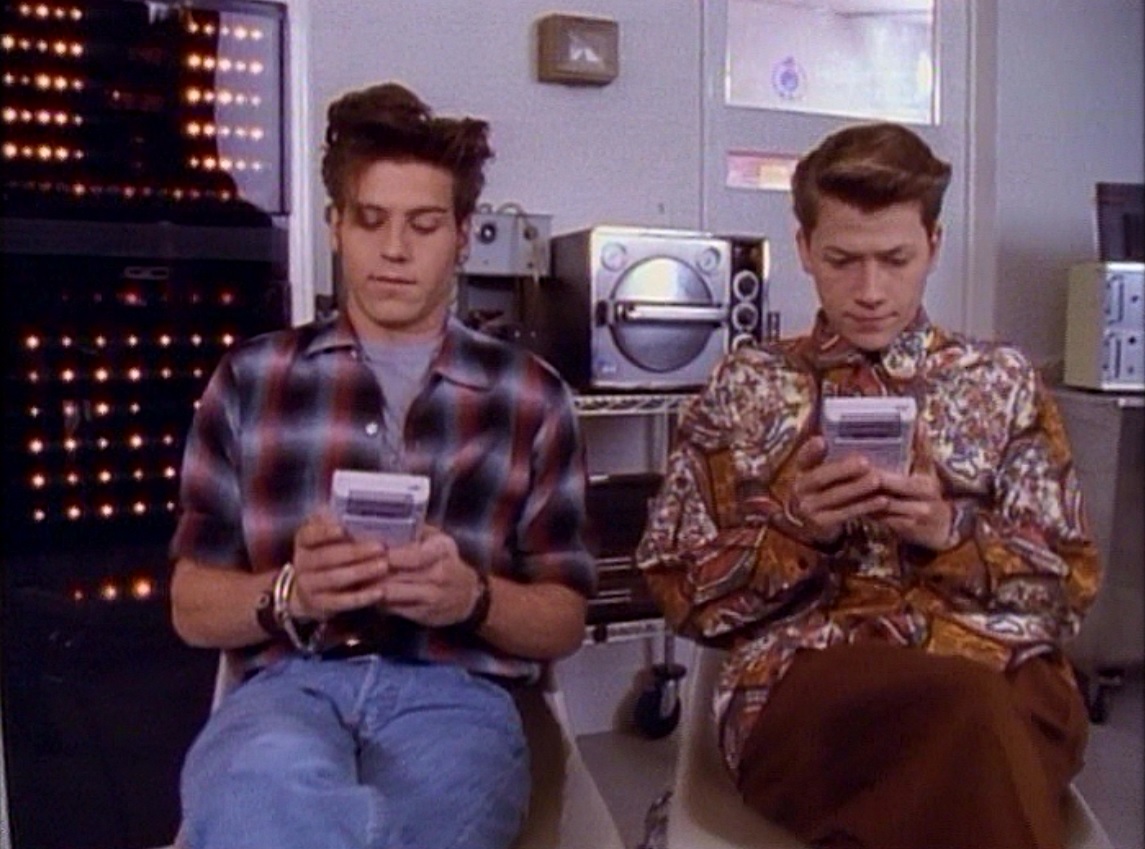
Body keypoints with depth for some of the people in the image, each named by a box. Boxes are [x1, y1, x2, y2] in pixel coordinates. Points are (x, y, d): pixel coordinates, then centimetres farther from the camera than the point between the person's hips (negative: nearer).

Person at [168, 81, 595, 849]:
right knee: (269, 786, -38)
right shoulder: (250, 378, 13)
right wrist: (289, 592, -11)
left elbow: (564, 620, 11)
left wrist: (474, 598, -11)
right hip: (290, 685, 1)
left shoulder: (529, 394, 11)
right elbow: (194, 606, 12)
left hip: (456, 694, 0)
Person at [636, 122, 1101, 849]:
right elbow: (683, 591, 10)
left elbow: (1070, 586, 12)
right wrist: (798, 529, -8)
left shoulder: (1004, 382, 16)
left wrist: (949, 532, -7)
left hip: (1005, 673, 2)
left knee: (982, 722, -37)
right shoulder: (745, 388, 12)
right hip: (805, 687, -1)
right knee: (975, 712, -36)